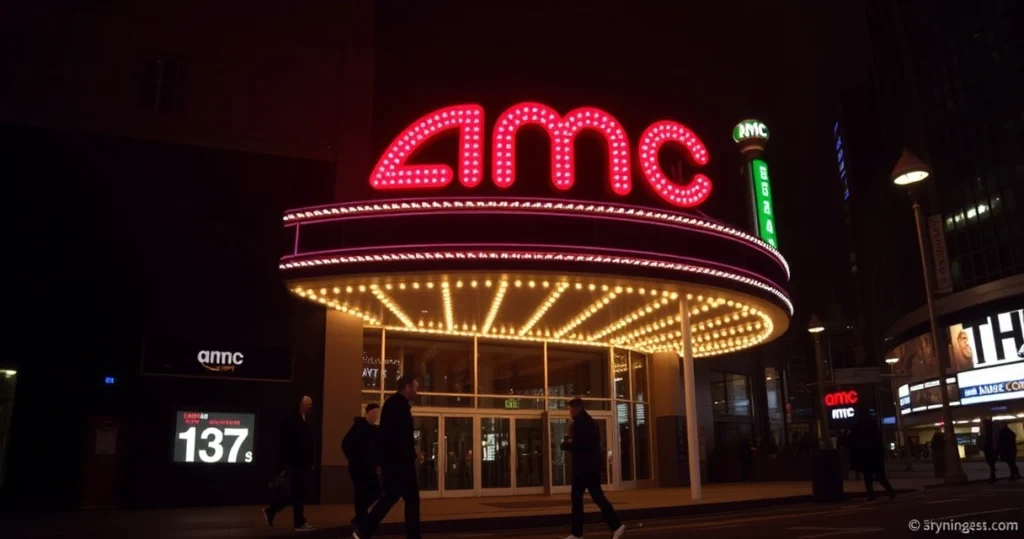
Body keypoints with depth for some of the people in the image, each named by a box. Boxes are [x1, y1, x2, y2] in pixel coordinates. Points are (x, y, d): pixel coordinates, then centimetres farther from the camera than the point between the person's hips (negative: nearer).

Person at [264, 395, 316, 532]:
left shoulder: (305, 422, 13)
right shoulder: (291, 421, -12)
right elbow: (285, 443, -16)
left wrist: (310, 463, 13)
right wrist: (285, 463, -19)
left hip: (301, 464, 9)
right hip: (294, 464, -9)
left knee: (296, 493, 12)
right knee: (298, 493, -2)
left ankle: (270, 511, 24)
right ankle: (300, 523, 8)